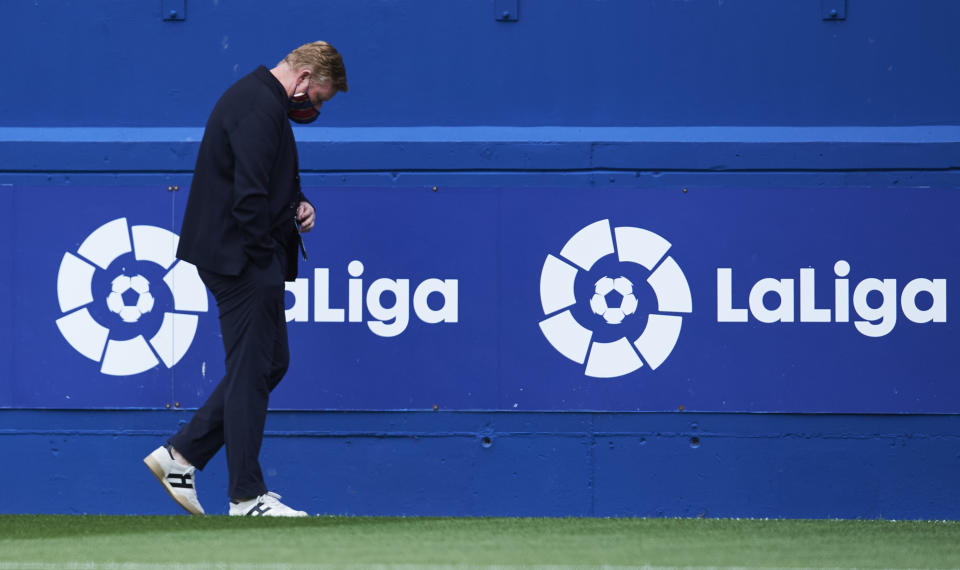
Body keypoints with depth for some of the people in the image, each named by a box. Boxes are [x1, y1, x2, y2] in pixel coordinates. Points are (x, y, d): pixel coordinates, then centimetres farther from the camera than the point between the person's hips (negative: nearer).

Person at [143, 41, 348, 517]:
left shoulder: (259, 98, 17)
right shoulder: (261, 109, -18)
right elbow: (250, 197, -24)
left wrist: (295, 204, 11)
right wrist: (263, 260, -17)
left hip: (242, 259, 11)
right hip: (241, 259, -11)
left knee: (270, 362, 15)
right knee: (253, 370, -5)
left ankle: (181, 454, 17)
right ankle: (246, 496, 0)